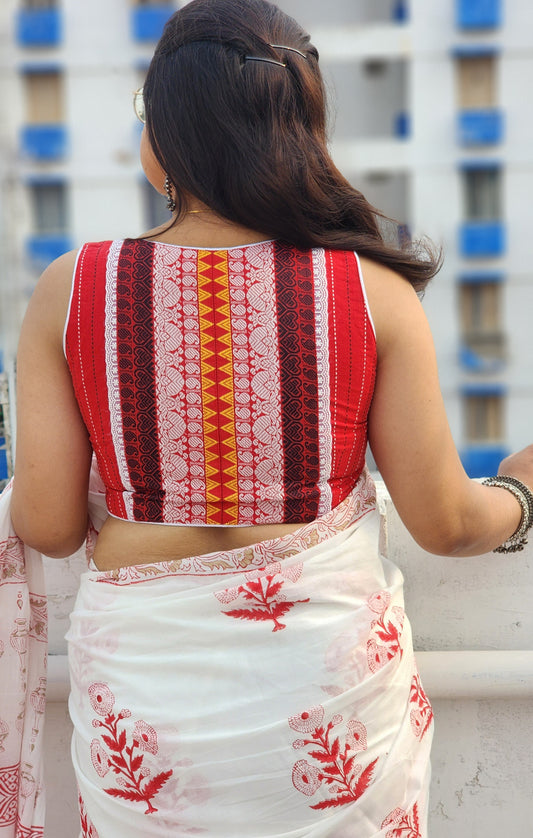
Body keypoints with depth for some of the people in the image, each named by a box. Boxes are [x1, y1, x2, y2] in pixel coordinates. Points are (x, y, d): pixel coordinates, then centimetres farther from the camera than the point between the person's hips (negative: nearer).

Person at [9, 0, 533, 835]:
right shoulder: (373, 292, -11)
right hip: (331, 693, 0)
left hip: (144, 697, 1)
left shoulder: (69, 292, -10)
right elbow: (446, 523, -6)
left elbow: (46, 526, -7)